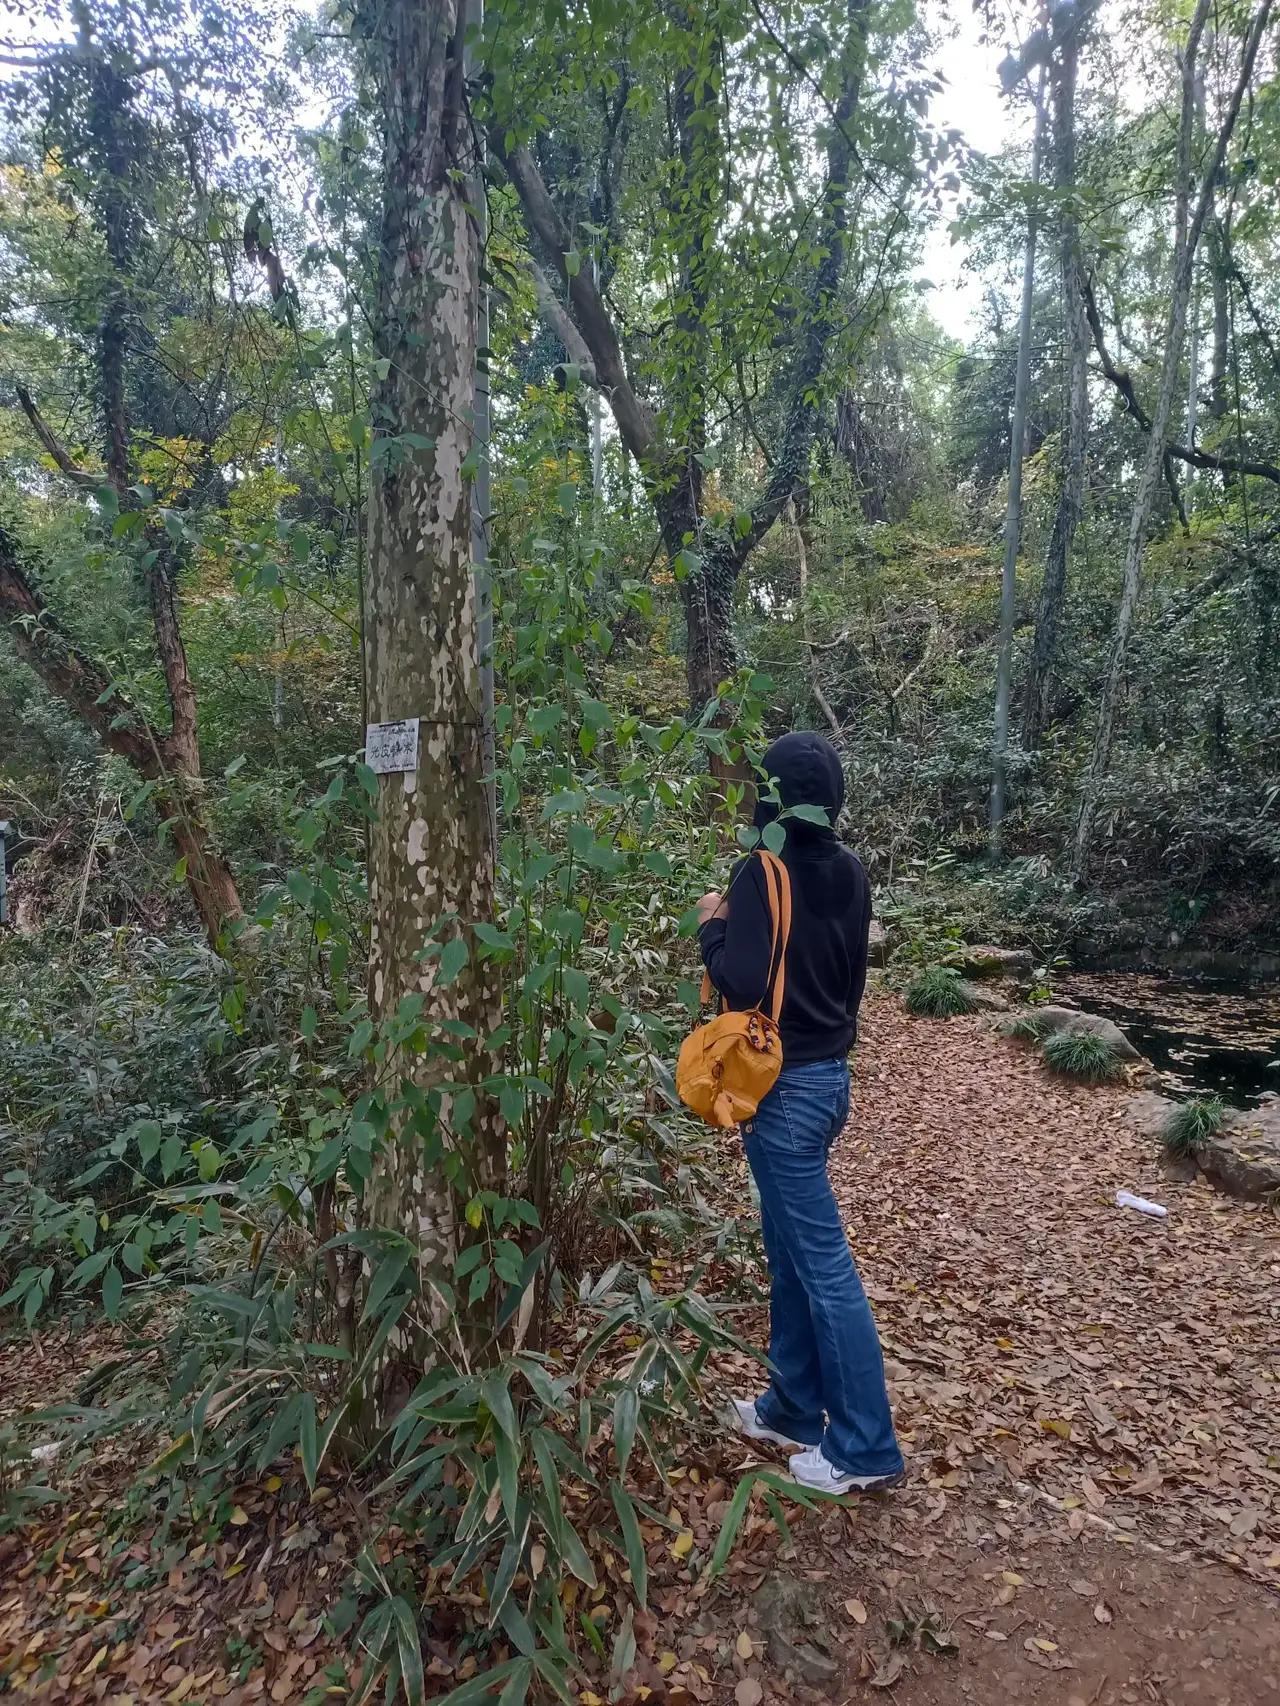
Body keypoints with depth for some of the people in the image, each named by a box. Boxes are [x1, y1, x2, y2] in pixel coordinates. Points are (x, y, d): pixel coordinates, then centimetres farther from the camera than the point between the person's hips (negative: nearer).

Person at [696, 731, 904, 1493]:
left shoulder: (765, 871, -18)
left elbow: (744, 983, -24)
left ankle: (866, 1447, 17)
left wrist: (714, 927, -8)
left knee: (823, 1263, 3)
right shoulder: (850, 872, 5)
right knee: (792, 1251, 20)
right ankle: (794, 1408, 34)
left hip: (786, 1087, -8)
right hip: (831, 1074, 8)